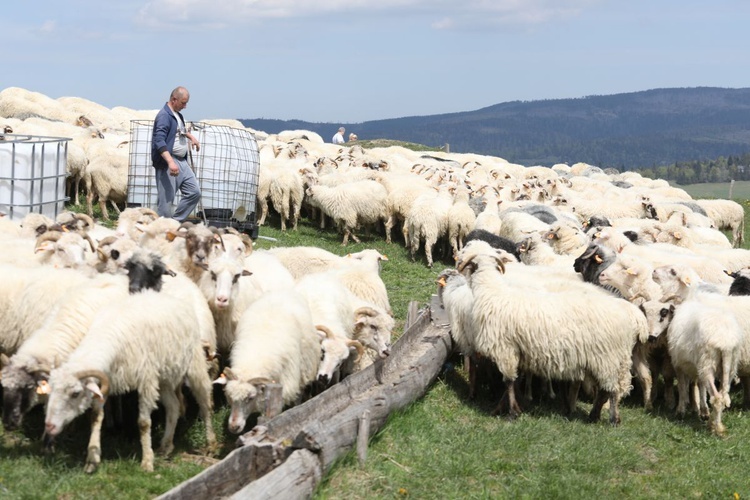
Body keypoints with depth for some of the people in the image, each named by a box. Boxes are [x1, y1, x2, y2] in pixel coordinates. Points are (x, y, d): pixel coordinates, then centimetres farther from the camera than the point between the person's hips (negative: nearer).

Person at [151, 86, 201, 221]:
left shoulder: (177, 115, 15)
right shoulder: (164, 116, -15)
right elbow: (160, 141, -27)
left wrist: (191, 137, 27)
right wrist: (170, 162, -36)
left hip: (182, 162, 10)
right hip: (167, 163, -10)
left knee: (194, 192, 7)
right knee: (166, 199, -8)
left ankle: (176, 222, 13)